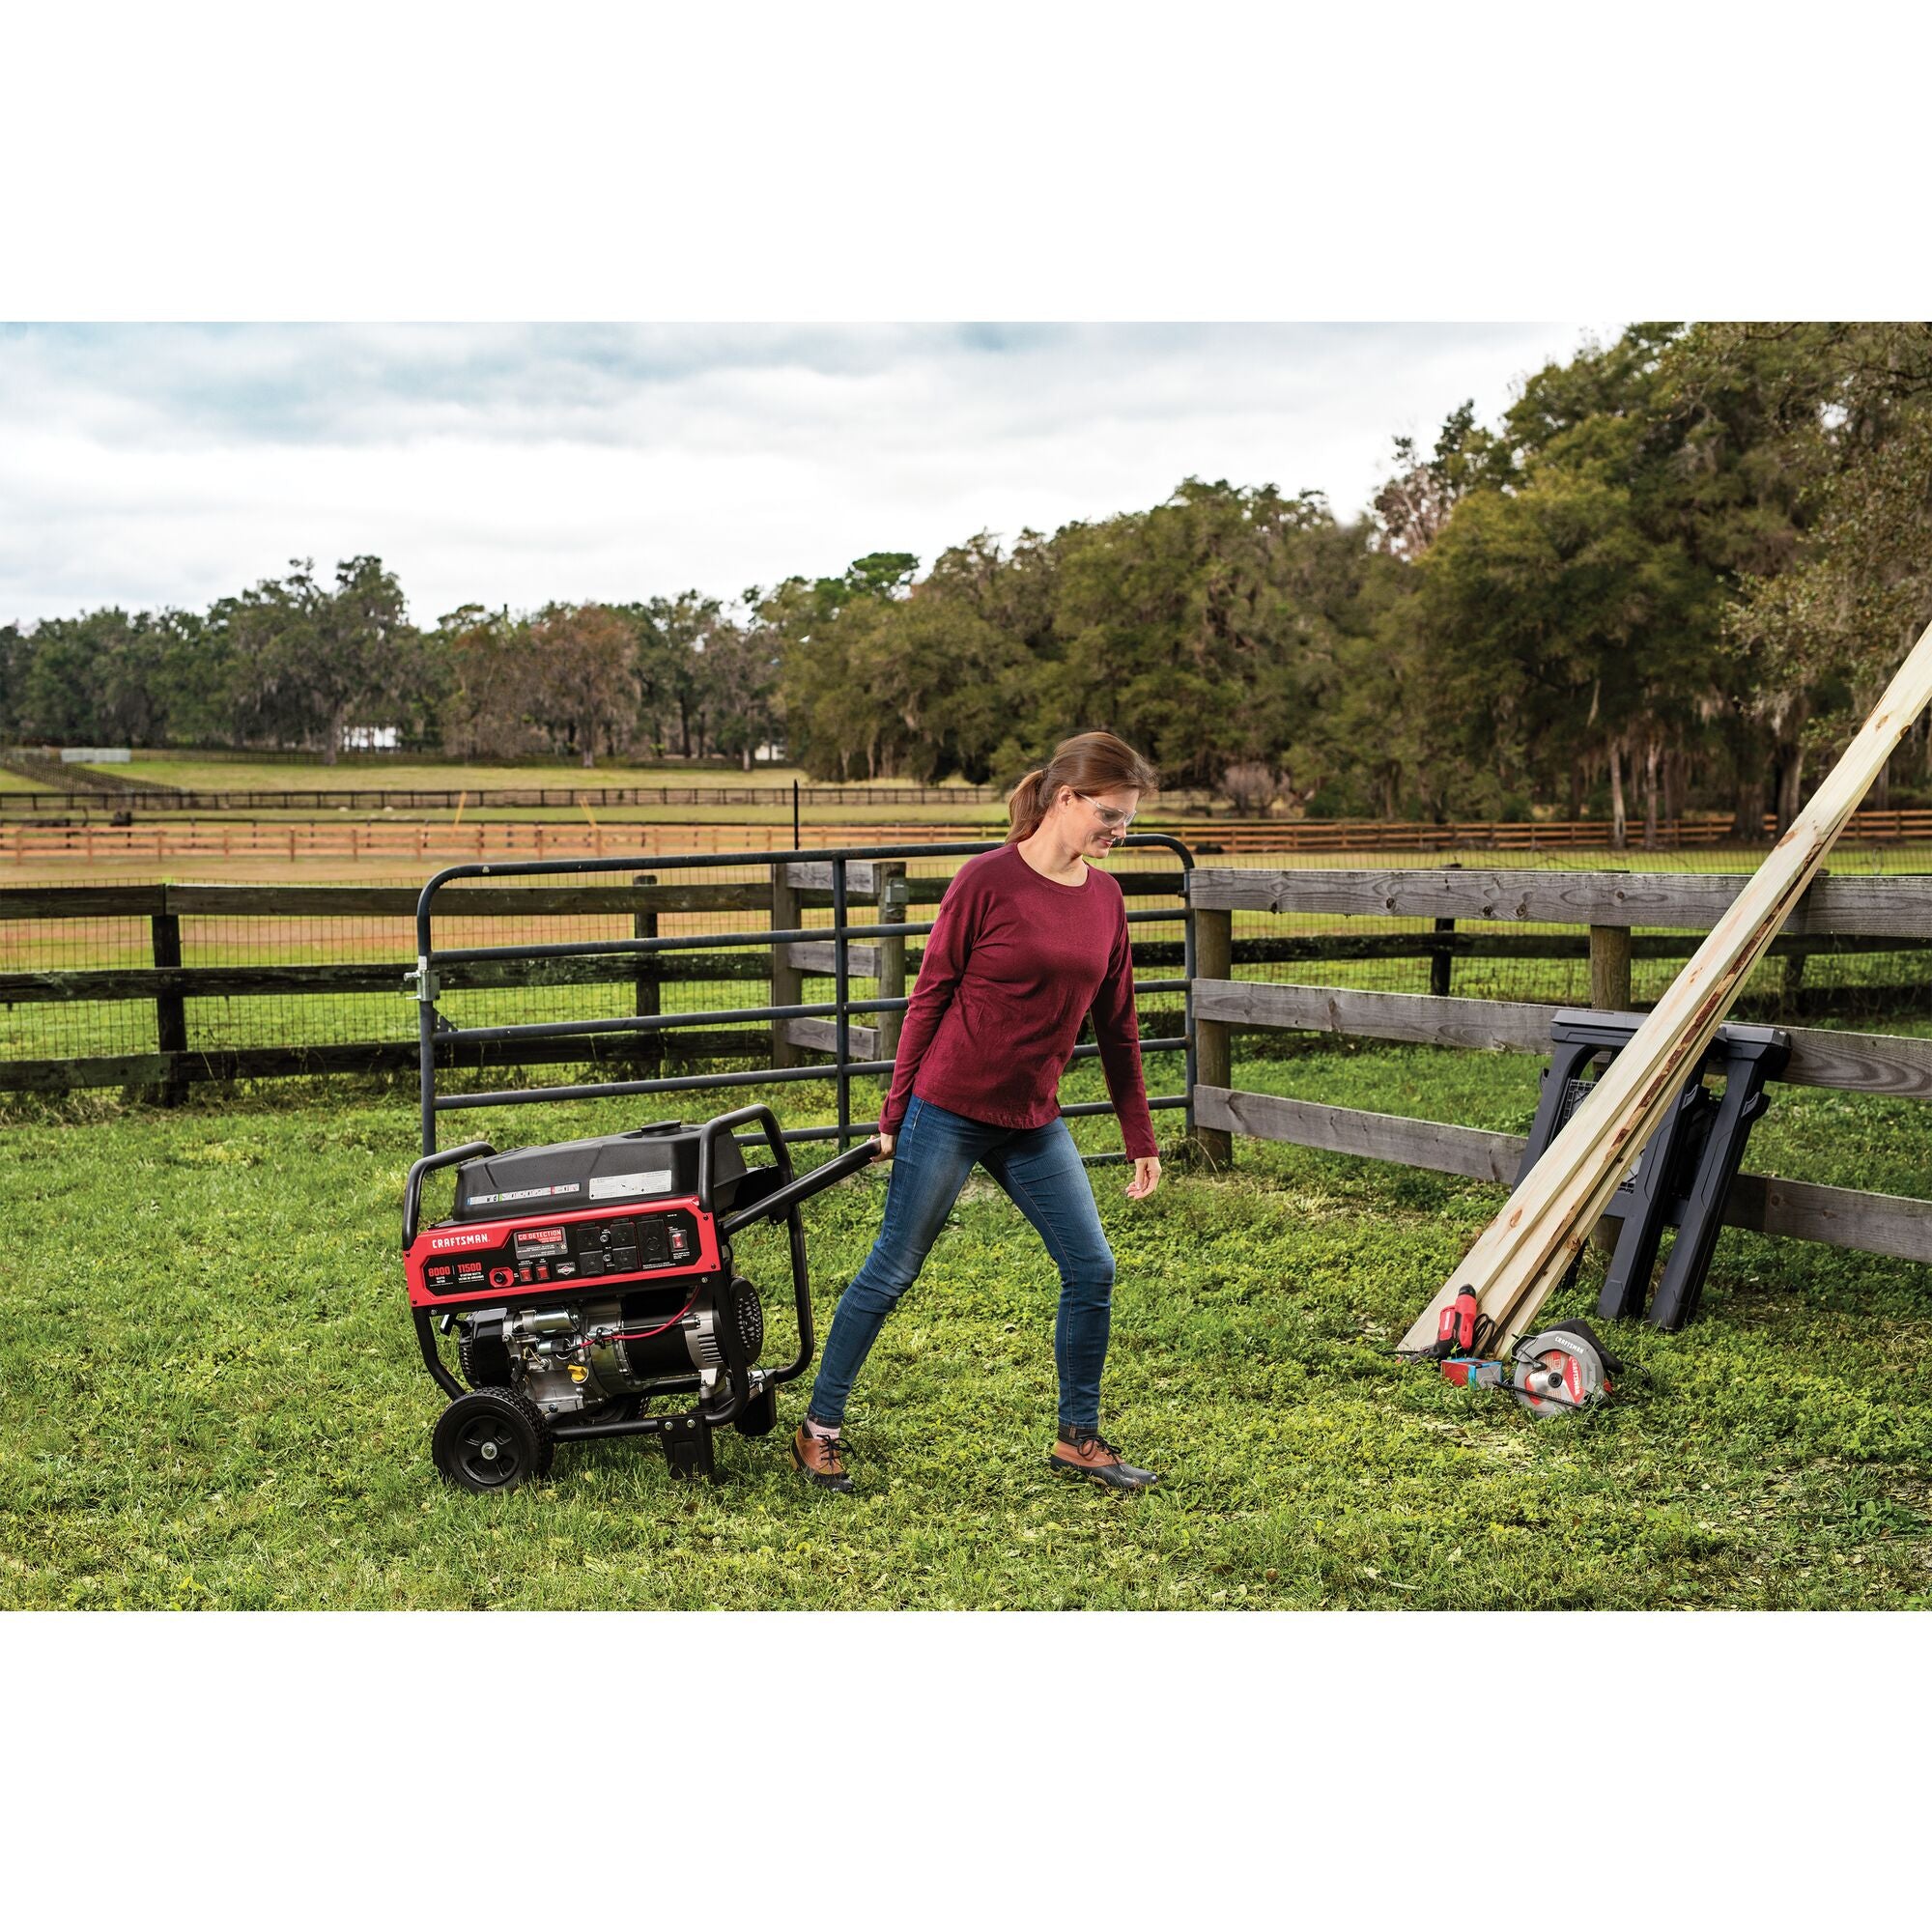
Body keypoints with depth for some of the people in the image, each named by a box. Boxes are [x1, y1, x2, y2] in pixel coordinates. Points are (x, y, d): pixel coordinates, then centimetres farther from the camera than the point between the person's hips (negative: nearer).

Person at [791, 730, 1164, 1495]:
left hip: (1034, 1123, 6)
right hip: (947, 1113, -6)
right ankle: (819, 1428, 19)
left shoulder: (1105, 896, 5)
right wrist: (894, 1113, -4)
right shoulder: (987, 879, -12)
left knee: (1092, 1269, 2)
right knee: (892, 1272, 4)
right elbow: (931, 996, -7)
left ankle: (1079, 1439, 18)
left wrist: (1140, 1139, 12)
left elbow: (1116, 1023, 11)